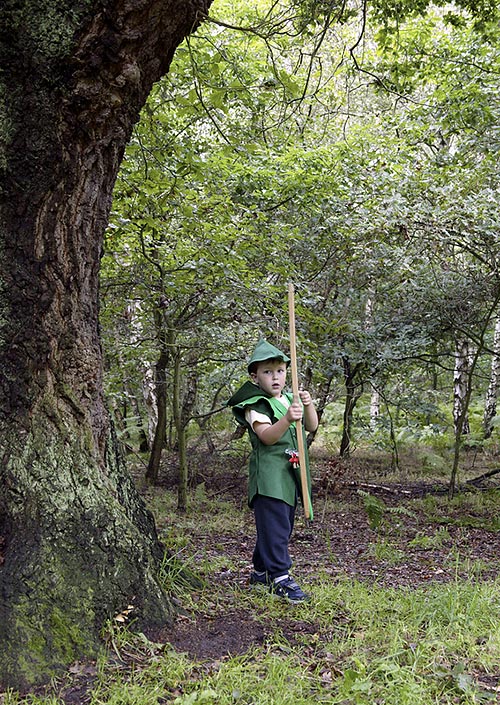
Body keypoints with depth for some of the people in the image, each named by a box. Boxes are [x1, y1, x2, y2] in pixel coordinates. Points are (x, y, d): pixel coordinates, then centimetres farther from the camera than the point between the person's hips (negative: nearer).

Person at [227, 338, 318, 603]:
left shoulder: (290, 399, 14)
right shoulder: (255, 405, -10)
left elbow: (312, 426, 10)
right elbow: (266, 436, -23)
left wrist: (308, 405, -9)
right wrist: (287, 419, -40)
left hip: (290, 475, 8)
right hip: (269, 477, -8)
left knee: (282, 526, 15)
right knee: (275, 525, -12)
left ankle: (261, 571, 28)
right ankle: (280, 576, -7)